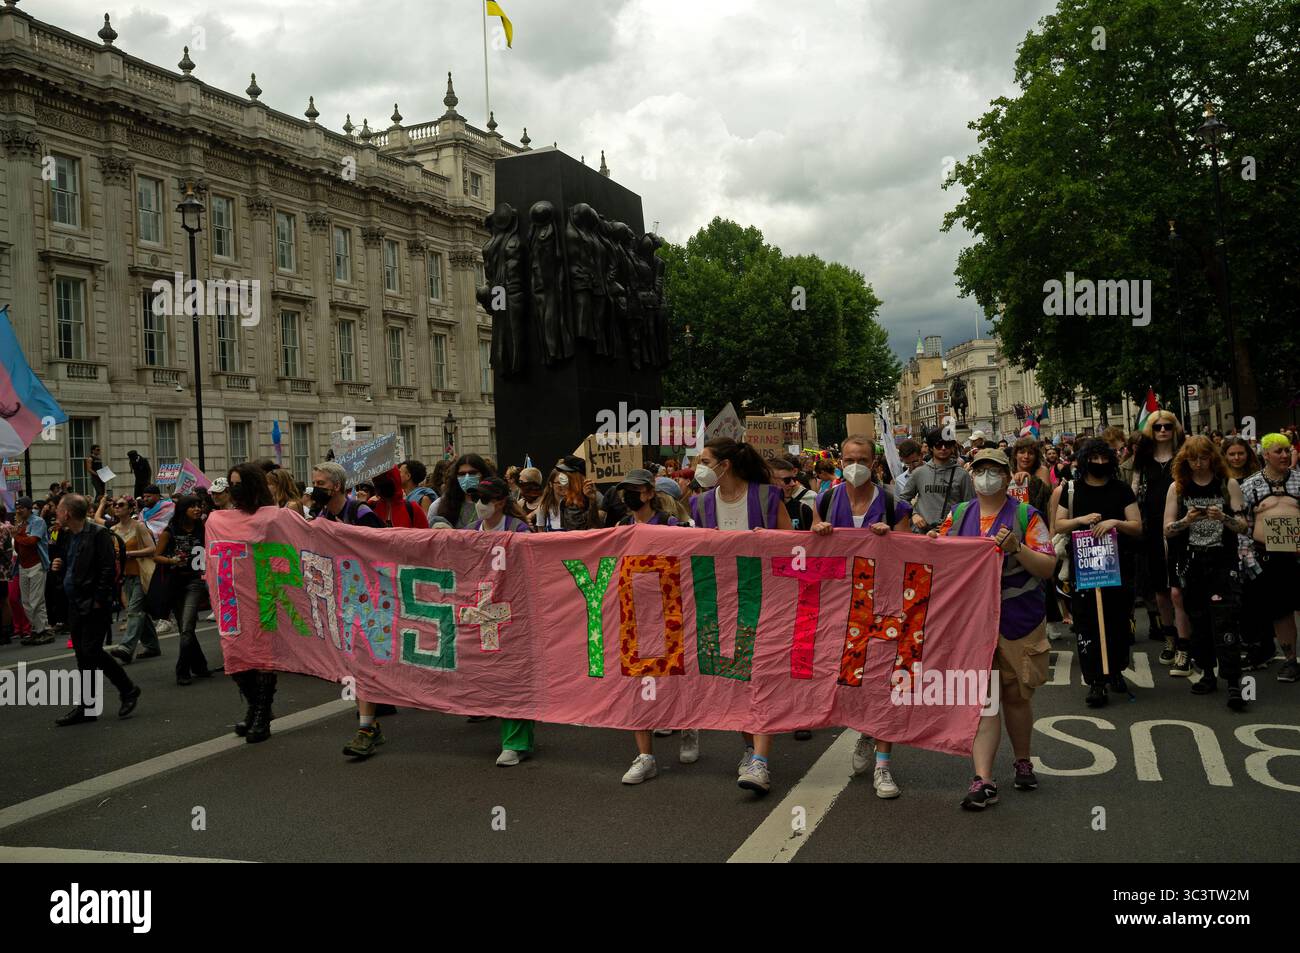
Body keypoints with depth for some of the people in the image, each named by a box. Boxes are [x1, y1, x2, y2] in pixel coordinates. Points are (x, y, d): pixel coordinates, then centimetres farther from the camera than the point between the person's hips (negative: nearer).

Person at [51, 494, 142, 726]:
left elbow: (109, 569, -17)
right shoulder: (67, 536, 12)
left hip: (94, 605, -8)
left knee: (92, 652, -10)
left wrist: (98, 600, -17)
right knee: (83, 657, 9)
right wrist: (58, 566, 4)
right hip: (75, 605, 8)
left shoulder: (98, 534, -12)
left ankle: (128, 690, 7)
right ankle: (85, 708, 14)